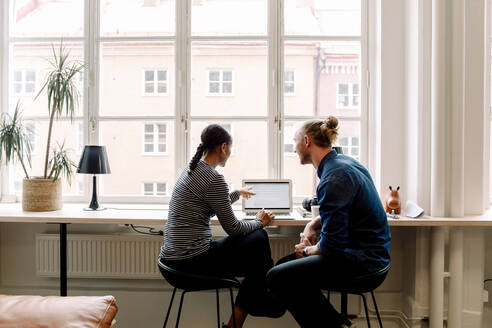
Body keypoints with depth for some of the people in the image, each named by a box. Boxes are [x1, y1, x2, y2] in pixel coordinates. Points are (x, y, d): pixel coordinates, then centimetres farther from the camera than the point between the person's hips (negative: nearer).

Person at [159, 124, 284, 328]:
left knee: (258, 238, 15)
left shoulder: (191, 170, 11)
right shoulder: (213, 178, -17)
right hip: (192, 260, -9)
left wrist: (237, 194, 42)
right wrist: (259, 221, 7)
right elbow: (232, 227, -12)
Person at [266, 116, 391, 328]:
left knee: (276, 277, -17)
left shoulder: (333, 179, -22)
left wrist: (308, 250, -2)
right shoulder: (344, 162, 10)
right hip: (369, 253, 11)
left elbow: (331, 245, -22)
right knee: (285, 265, 15)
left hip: (361, 259, -10)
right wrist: (311, 225, 7)